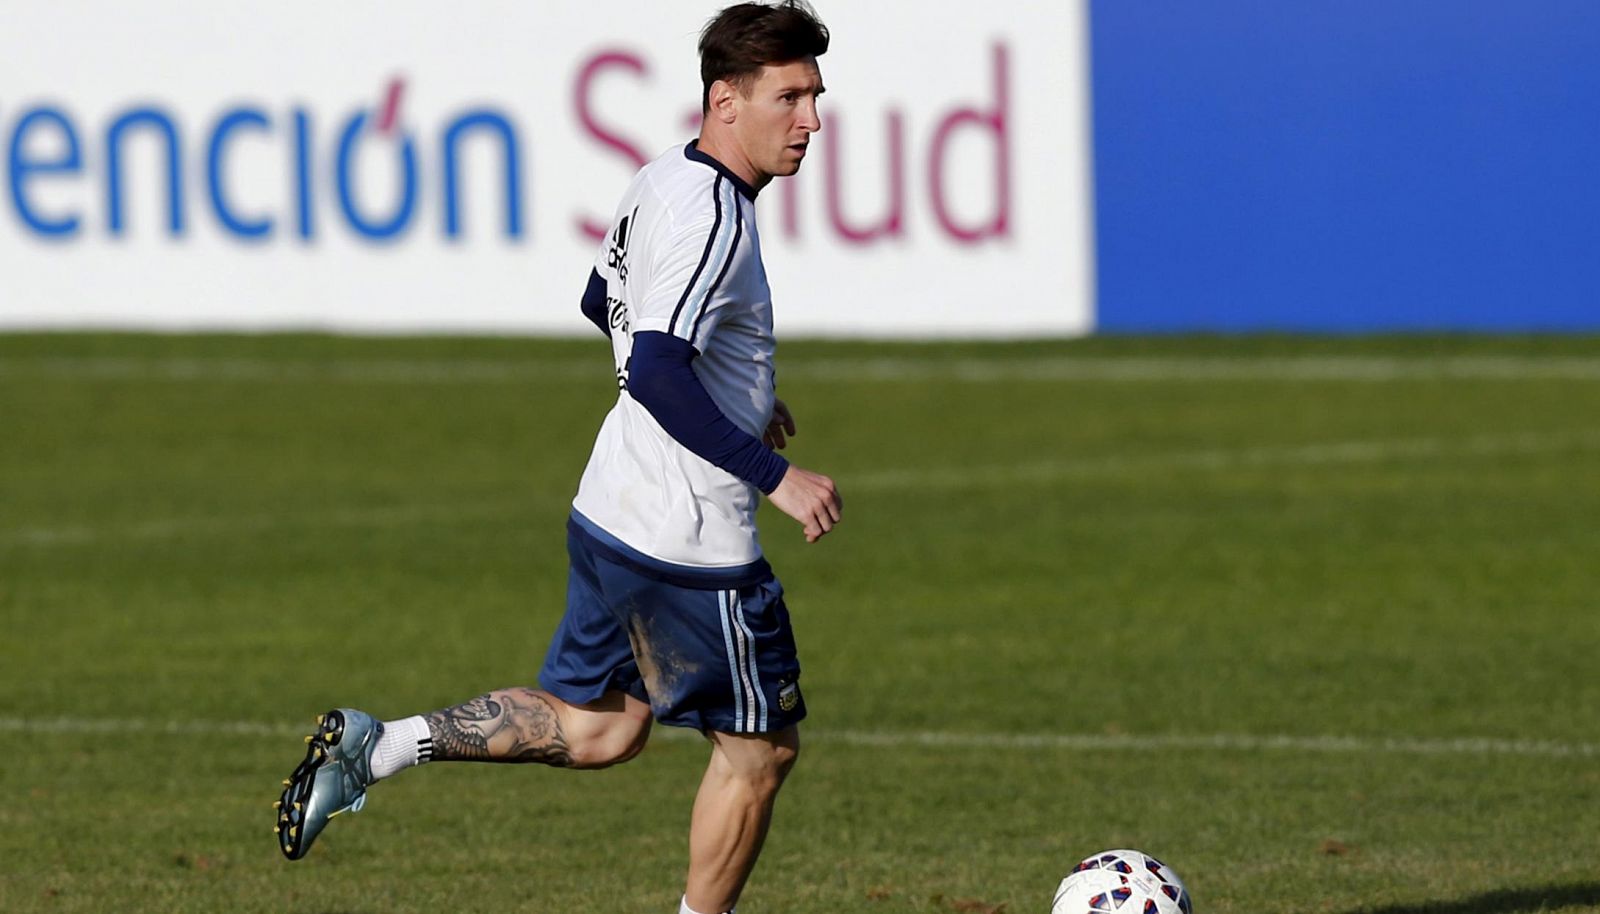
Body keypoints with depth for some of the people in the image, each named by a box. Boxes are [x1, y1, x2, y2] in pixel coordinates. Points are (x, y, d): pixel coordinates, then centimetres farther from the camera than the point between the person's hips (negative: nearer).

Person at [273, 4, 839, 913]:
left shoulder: (662, 183, 9)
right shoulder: (712, 216, -22)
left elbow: (604, 303, 27)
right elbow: (655, 374, -31)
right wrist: (774, 475, -29)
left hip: (612, 514, 9)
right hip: (688, 542, -9)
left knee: (597, 729, 19)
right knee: (759, 749, 7)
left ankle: (375, 746, 9)